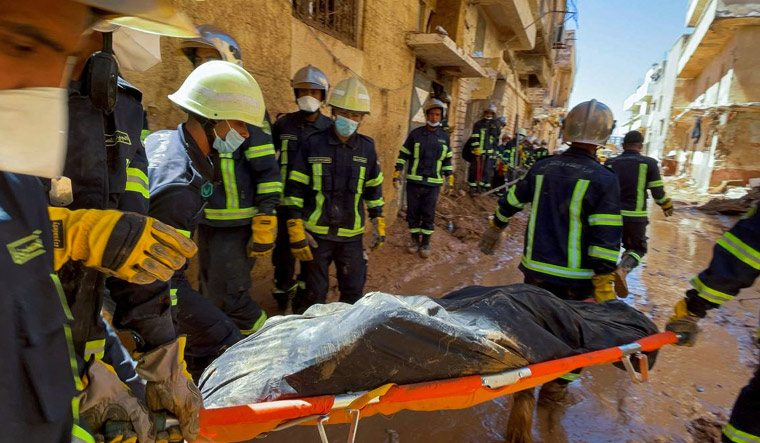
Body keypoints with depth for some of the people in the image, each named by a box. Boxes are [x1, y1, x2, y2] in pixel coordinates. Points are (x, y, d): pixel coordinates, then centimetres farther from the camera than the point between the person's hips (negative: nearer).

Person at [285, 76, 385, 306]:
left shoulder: (367, 148, 2)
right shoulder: (312, 144, -6)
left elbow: (374, 189, 12)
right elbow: (295, 189, -4)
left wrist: (378, 223, 9)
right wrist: (295, 229, -9)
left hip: (351, 235, 2)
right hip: (315, 234, -2)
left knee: (354, 291, 12)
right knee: (316, 293, 13)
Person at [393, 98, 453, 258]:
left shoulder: (444, 136, 7)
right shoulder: (415, 133, -1)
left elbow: (447, 160, 14)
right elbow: (403, 155, 2)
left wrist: (450, 179, 10)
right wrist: (397, 174, -4)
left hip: (433, 184, 1)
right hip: (414, 182, -1)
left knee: (429, 215, 5)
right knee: (413, 213, 7)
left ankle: (426, 243, 19)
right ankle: (415, 240, 24)